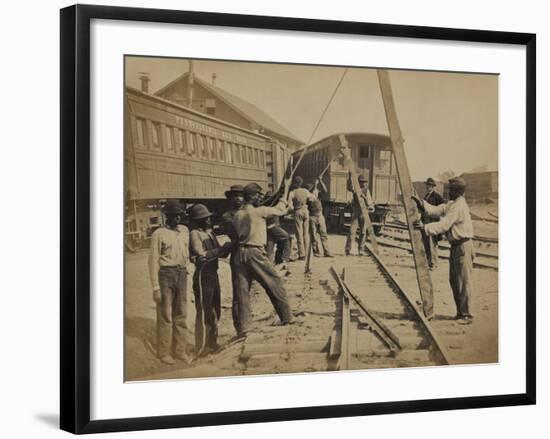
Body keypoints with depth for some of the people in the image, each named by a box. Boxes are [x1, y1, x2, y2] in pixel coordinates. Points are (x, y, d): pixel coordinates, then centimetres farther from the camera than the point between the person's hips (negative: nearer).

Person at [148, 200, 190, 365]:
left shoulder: (184, 231, 9)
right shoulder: (159, 234, -7)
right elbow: (153, 260, -8)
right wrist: (155, 287, -11)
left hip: (182, 273, 5)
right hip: (165, 274, -5)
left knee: (181, 314, 10)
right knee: (165, 315, 0)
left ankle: (179, 350, 20)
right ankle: (163, 352, 10)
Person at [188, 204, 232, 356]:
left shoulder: (210, 232, 12)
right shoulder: (195, 234, -11)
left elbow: (219, 253, 13)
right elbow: (201, 256, -19)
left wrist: (226, 248, -7)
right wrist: (220, 250, -20)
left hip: (213, 274, 9)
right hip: (203, 275, -9)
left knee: (215, 311, 17)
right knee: (204, 312, -5)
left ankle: (212, 343, 29)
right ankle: (201, 348, 2)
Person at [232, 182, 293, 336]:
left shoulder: (237, 215, 11)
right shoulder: (259, 211, -7)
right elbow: (281, 211, 5)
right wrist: (282, 202, 26)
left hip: (240, 253, 6)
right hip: (255, 253, -6)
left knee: (242, 291, 4)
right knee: (275, 283, 7)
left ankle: (242, 328, 2)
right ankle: (286, 317, 14)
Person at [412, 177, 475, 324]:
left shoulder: (458, 206, -17)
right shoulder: (452, 204, 15)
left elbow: (444, 225, -23)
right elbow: (436, 210, 10)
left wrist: (425, 227, -24)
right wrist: (421, 203, -1)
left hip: (463, 246, -10)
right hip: (455, 246, 10)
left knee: (464, 281, -6)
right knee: (454, 280, 14)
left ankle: (466, 314, -2)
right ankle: (460, 311, 22)